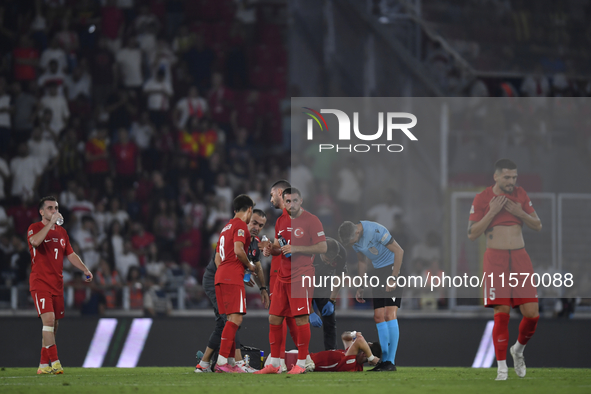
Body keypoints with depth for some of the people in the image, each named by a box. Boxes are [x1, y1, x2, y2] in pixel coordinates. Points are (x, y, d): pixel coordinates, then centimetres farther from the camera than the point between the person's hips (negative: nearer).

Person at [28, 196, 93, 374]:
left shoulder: (61, 232, 16)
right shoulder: (35, 228, -4)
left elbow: (71, 254, 20)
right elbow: (35, 241, -27)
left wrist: (85, 270, 8)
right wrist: (51, 223, -26)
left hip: (57, 284, 7)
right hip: (40, 283, -7)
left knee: (53, 325, 6)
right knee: (48, 319, -19)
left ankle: (44, 364, 13)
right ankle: (54, 361, -22)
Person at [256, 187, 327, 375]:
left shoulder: (311, 220, -7)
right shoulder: (281, 221, 13)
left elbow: (322, 247, -11)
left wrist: (296, 248, -18)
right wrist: (271, 249, 2)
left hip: (302, 277, -7)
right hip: (283, 275, 7)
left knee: (301, 319, -7)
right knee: (274, 318, 5)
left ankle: (301, 363, 1)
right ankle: (274, 364, 12)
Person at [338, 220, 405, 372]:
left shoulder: (376, 231, -24)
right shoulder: (353, 237, 2)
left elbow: (399, 251, -20)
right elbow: (362, 261, 17)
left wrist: (393, 279, -20)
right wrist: (361, 287, 15)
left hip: (394, 268, -8)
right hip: (379, 271, 8)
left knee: (389, 314, -15)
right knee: (378, 316, 2)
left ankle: (391, 362, -15)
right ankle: (385, 359, 6)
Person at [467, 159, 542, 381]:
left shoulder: (520, 195, 9)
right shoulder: (482, 199, -1)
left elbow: (538, 226, 12)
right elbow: (472, 234, -5)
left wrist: (520, 213, -5)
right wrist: (492, 212, -13)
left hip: (520, 258, 3)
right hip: (496, 258, -3)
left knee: (532, 313, -4)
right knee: (502, 313, -10)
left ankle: (519, 349, 25)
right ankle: (502, 366, -2)